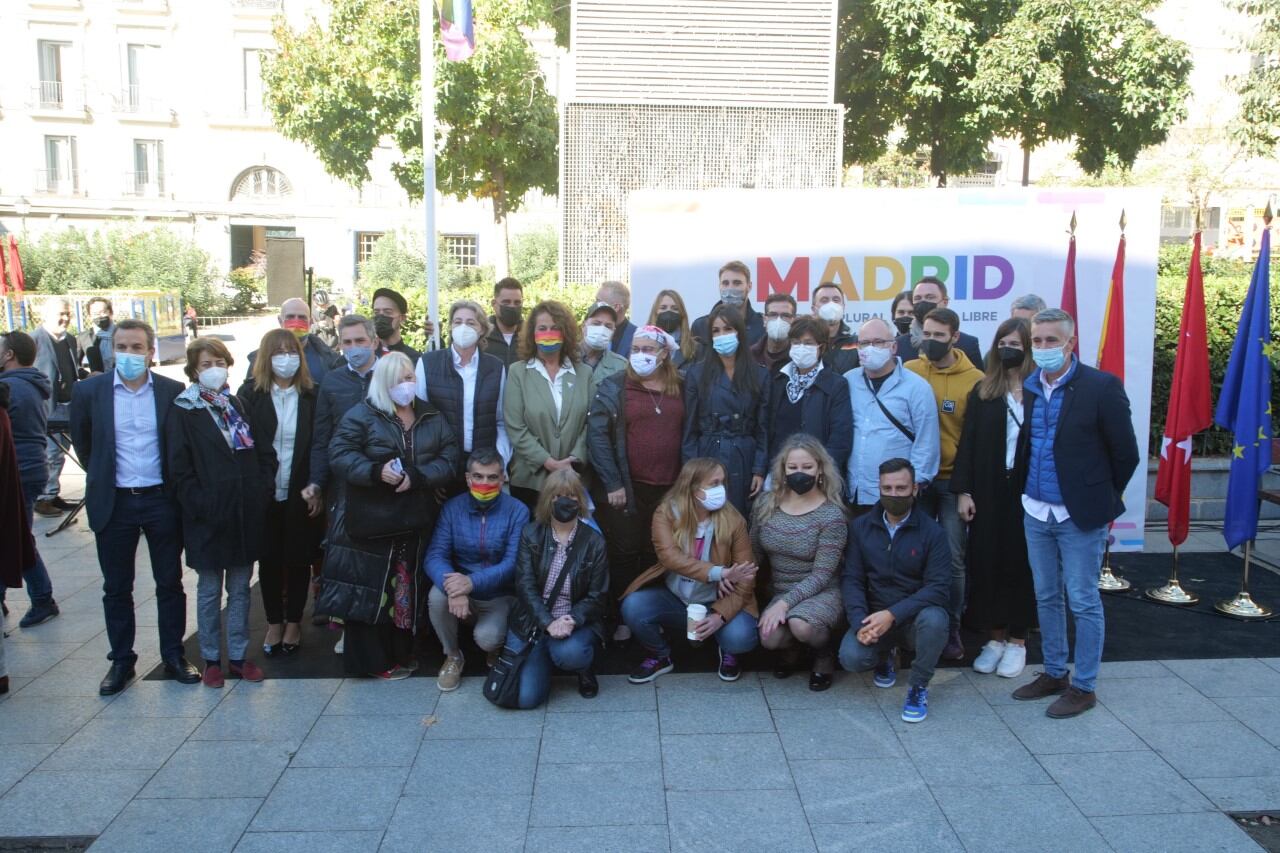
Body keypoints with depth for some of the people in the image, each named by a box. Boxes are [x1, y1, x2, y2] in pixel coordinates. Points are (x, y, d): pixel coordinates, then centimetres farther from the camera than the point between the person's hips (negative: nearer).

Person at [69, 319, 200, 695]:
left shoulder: (173, 392, -5)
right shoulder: (89, 391, -4)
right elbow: (82, 443, 11)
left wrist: (176, 488, 8)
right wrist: (104, 478, 14)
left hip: (162, 500, 0)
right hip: (114, 504, 1)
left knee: (170, 584, 9)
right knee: (116, 588, 10)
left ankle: (174, 657, 22)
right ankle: (121, 661, 23)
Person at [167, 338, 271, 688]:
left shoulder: (239, 406, 10)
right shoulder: (183, 412, -2)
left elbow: (264, 453, 10)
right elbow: (179, 469, -7)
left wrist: (260, 493, -1)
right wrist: (199, 505, -13)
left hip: (246, 514, 4)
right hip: (208, 517, -4)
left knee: (240, 589, 10)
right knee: (209, 591, 7)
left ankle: (237, 656, 20)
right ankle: (212, 659, 18)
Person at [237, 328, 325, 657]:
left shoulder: (312, 395, 0)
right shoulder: (250, 393, -2)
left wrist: (317, 490, -6)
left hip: (301, 493, 0)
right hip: (263, 493, 0)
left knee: (299, 559, 8)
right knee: (268, 560, 9)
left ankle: (294, 622, 24)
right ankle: (274, 623, 24)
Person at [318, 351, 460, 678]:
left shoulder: (432, 418, 10)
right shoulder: (361, 415, -1)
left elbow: (450, 458, 2)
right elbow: (340, 454, -9)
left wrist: (418, 477, -14)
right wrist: (375, 471, -24)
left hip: (416, 523, 4)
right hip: (370, 522, -4)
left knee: (408, 588, 10)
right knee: (369, 590, 0)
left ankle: (402, 653, 25)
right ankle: (371, 660, 13)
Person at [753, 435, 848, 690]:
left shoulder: (831, 515, -14)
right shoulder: (767, 504, -1)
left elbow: (821, 574, -16)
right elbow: (754, 554, 12)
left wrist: (785, 602, -26)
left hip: (823, 593, -3)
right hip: (781, 592, 3)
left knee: (801, 625, -36)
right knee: (769, 638, -29)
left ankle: (825, 650, 2)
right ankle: (794, 646, 11)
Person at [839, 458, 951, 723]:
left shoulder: (931, 532, -6)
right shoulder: (860, 527, 2)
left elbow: (939, 588, -15)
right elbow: (851, 579, -4)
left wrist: (893, 615, -27)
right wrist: (860, 622, -22)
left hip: (915, 616, -1)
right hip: (873, 617, 2)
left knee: (934, 619, -36)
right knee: (851, 657, -26)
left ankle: (918, 686, -7)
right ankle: (885, 656, 14)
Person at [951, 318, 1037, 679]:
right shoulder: (982, 391, 6)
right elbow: (967, 443, 3)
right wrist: (963, 490, -3)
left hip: (1028, 490, -2)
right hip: (989, 492, 2)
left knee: (1021, 561, 5)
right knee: (986, 561, 5)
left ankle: (1017, 639, 18)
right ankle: (995, 636, 18)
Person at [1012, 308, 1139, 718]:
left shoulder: (1101, 387, -12)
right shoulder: (1027, 388, 3)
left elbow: (1126, 454, -6)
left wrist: (1100, 499, 2)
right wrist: (1029, 492, 9)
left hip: (1079, 515, -5)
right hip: (1037, 513, 6)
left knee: (1083, 602, 4)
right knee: (1046, 598, 16)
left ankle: (1083, 686, 17)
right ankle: (1054, 673, 31)